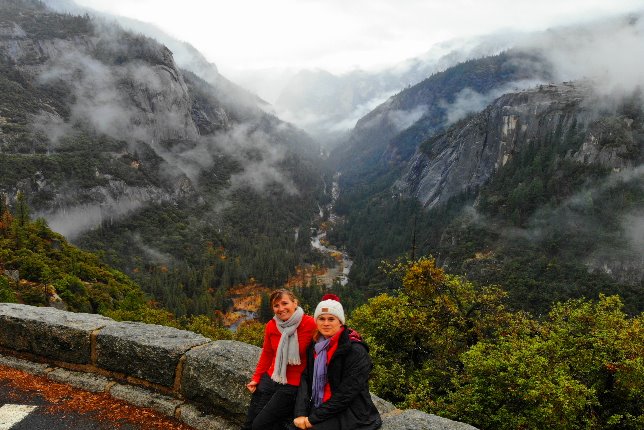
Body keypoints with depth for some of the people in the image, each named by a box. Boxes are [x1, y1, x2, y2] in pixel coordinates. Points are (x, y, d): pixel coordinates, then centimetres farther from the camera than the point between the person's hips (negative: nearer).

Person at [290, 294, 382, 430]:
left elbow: (347, 393, -17)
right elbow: (306, 379, 2)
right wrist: (301, 413, -13)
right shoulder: (314, 346, 7)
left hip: (349, 415, -5)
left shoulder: (355, 351, -14)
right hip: (318, 410, 5)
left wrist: (313, 418, -15)